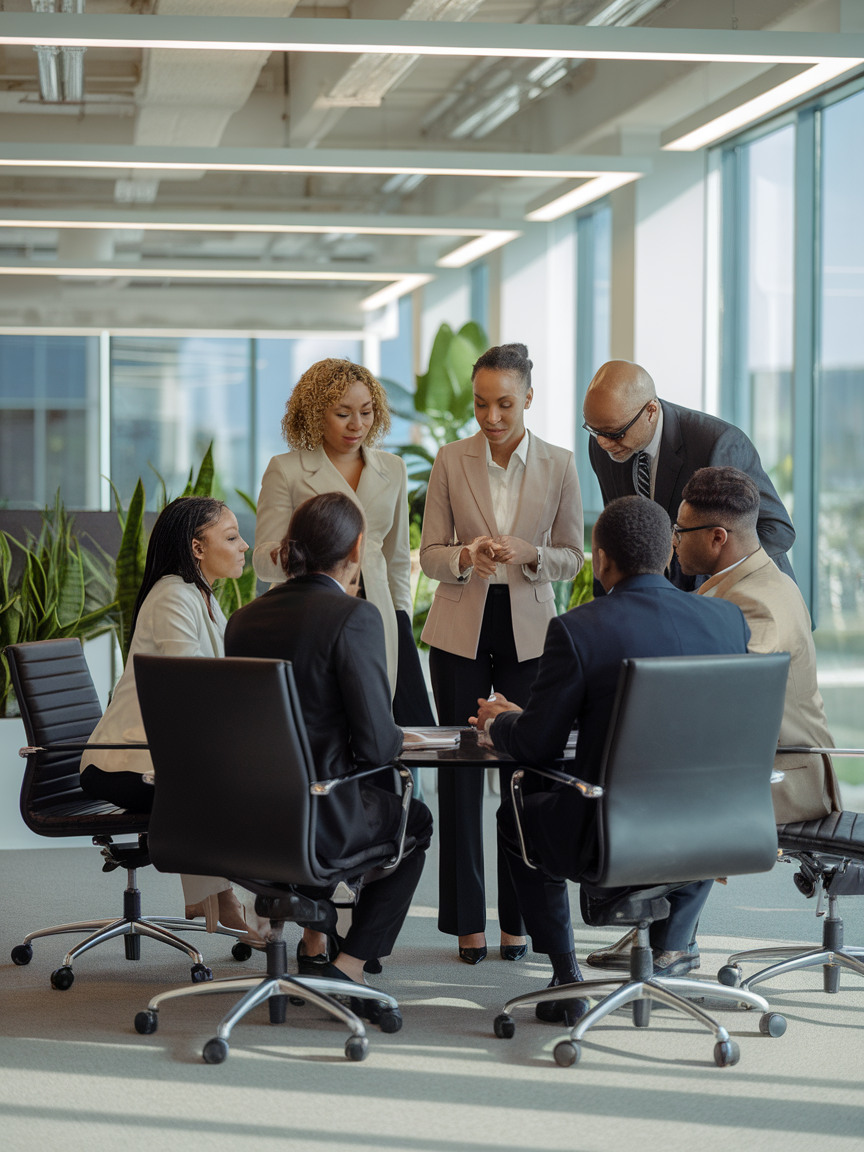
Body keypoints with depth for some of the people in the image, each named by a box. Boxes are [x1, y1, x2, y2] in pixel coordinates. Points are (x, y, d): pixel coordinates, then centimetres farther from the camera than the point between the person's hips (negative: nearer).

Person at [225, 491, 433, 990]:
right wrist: (400, 740, 7)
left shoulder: (245, 617, 3)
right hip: (314, 823, -6)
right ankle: (350, 965, 19)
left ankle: (315, 944, 47)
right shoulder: (355, 617, -16)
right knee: (414, 819, 26)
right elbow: (376, 746, -17)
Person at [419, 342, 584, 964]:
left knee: (526, 767, 0)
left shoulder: (559, 465, -1)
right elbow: (430, 553, 3)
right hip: (460, 630, 0)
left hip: (528, 631, 0)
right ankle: (467, 920, 8)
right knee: (460, 771, 1)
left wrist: (526, 554, -17)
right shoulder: (451, 461, 0)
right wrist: (465, 557, -19)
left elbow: (572, 556, 3)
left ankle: (518, 919, 10)